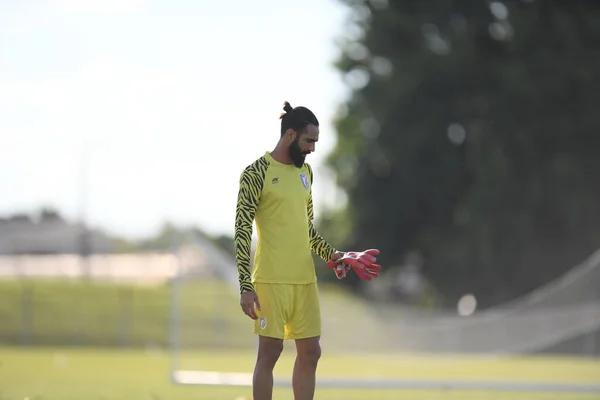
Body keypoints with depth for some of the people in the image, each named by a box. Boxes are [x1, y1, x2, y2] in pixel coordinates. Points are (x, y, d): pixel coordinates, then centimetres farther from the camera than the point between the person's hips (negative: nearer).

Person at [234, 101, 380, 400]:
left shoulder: (305, 171, 14)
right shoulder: (256, 173, -8)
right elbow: (242, 232, -11)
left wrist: (331, 254, 7)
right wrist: (245, 287, -15)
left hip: (305, 278, 7)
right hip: (271, 280, -7)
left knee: (310, 352, 6)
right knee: (270, 351, -4)